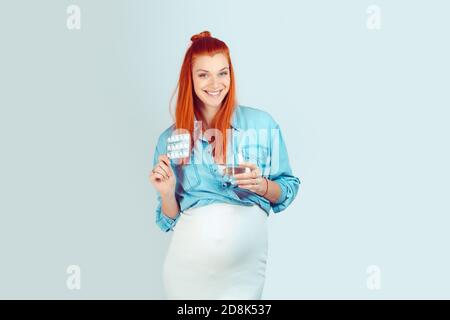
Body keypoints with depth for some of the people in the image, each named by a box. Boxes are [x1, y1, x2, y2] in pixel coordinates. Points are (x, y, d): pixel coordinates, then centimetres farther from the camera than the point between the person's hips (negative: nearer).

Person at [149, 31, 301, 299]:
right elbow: (170, 219, 10)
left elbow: (289, 189, 7)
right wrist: (167, 192, -10)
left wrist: (262, 185, -12)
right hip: (190, 255, 1)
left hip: (245, 256, -1)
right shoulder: (170, 138, 5)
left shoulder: (261, 123, 1)